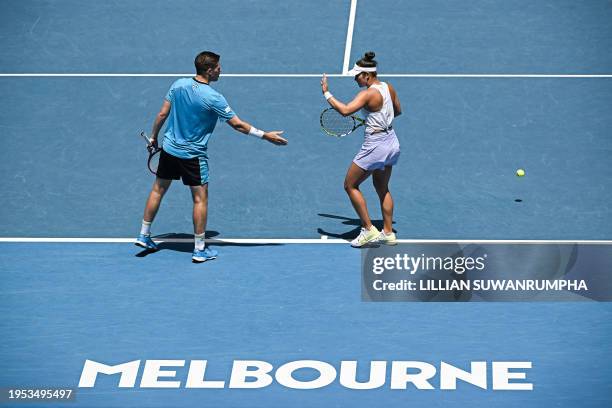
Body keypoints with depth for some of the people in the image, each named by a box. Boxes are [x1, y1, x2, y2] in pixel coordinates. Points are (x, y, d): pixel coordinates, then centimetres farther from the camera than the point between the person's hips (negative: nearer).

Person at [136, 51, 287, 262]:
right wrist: (265, 135, -7)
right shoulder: (213, 98, -20)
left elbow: (162, 114, 1)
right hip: (193, 155, -6)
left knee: (158, 190, 18)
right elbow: (238, 125, -15)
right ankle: (200, 249, 5)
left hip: (169, 148, 6)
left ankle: (144, 235, 26)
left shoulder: (179, 85, -5)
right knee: (200, 198, 4)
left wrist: (153, 136, 16)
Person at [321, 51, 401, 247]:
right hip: (392, 142, 9)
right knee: (382, 188, 22)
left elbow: (345, 110, -34)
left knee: (350, 185, 6)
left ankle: (368, 230, 5)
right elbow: (398, 111, 18)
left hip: (375, 146, -9)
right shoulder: (388, 87, 3)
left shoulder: (368, 94, -22)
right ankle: (388, 233, 25)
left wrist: (327, 93, -24)